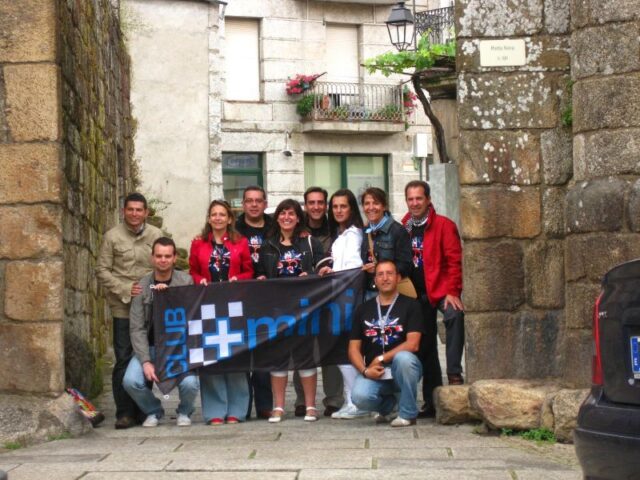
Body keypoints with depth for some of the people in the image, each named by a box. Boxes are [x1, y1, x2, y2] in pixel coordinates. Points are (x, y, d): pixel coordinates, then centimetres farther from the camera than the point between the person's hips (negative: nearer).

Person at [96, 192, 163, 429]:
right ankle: (124, 412, 1)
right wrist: (125, 289, -10)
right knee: (123, 359, -3)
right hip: (123, 306, -2)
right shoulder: (112, 236, 0)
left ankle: (143, 409, 17)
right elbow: (102, 271, 0)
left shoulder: (156, 235, 6)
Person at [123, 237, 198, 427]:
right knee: (131, 381, -23)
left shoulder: (185, 281, 0)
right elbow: (137, 328, -2)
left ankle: (184, 412, 11)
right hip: (149, 347, 1)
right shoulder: (142, 285, 1)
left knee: (189, 383, -26)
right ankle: (153, 411, 10)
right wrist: (146, 361, -13)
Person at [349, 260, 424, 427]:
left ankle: (408, 414, -16)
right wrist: (365, 370, -10)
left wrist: (381, 359, -12)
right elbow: (354, 348, 9)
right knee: (360, 397, -29)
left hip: (402, 369, -2)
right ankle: (387, 404, 10)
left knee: (403, 358, -38)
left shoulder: (410, 305, 2)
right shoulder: (363, 309, 12)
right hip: (373, 372, 2)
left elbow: (412, 344, -9)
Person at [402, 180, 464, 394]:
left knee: (455, 315, -35)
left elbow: (454, 260, -10)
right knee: (424, 344, 9)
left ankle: (454, 374, -31)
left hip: (440, 289, -5)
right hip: (416, 294, 5)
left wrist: (452, 291, -18)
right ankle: (431, 400, 17)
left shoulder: (444, 225, -5)